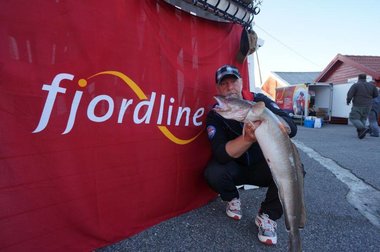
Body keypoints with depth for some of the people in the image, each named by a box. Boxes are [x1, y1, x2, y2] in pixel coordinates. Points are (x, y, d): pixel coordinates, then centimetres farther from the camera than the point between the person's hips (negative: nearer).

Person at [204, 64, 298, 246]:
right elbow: (221, 155, -25)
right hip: (235, 168, 0)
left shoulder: (259, 100, -9)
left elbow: (291, 128, -20)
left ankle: (267, 215, -5)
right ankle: (232, 199, 5)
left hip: (263, 166, 1)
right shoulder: (215, 115, -13)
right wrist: (249, 137, -42)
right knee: (212, 173, -31)